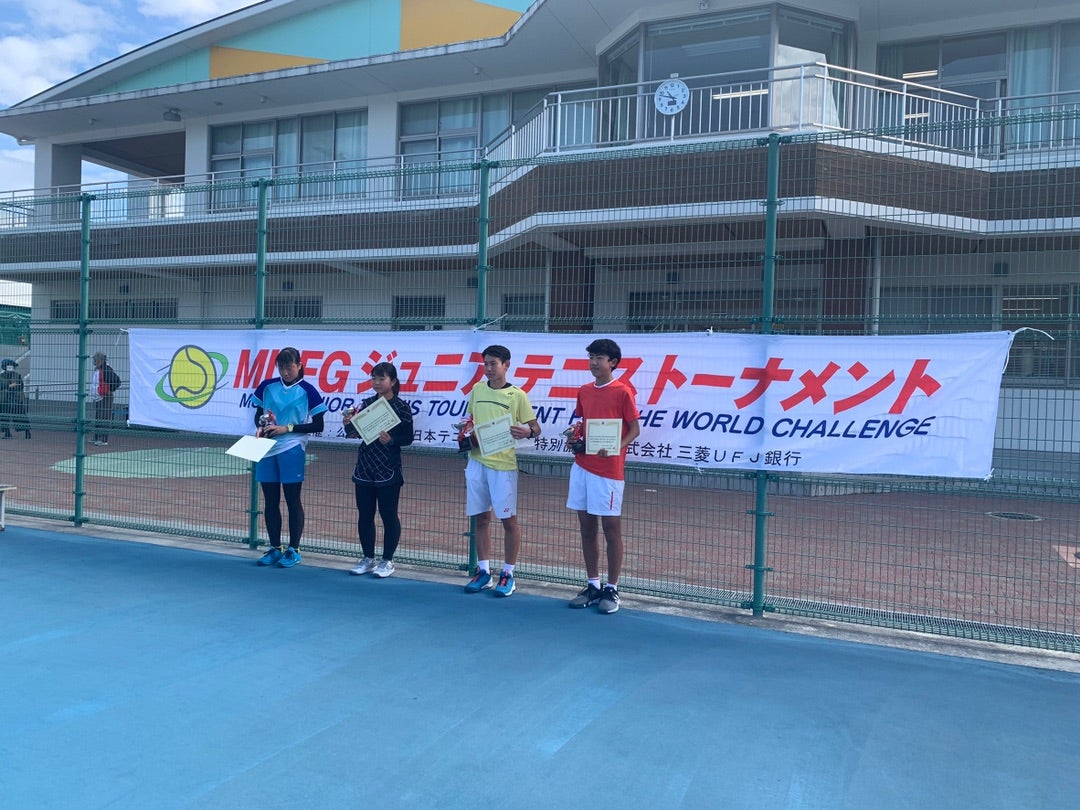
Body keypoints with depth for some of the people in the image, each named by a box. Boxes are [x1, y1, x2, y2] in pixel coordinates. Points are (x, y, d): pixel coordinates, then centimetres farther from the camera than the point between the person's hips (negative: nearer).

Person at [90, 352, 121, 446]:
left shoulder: (106, 370, -16)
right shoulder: (97, 370, 15)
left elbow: (117, 381, -21)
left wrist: (110, 391, -15)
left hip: (105, 398, -10)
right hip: (97, 398, 10)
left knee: (104, 418, -8)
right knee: (97, 418, 14)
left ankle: (104, 440, -6)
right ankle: (96, 438, 21)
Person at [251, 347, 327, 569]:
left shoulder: (307, 391, -4)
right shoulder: (267, 386, 6)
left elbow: (318, 426, -5)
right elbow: (258, 414, 17)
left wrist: (287, 428, -13)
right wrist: (261, 428, -5)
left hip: (292, 450, -4)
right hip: (267, 450, 4)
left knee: (292, 500, 4)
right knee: (270, 500, 10)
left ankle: (294, 550, 14)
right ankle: (275, 548, 22)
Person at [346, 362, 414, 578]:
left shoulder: (402, 407, -6)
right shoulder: (366, 404, 7)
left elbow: (408, 438, -7)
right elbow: (356, 432, 11)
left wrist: (391, 440, -24)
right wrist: (348, 424, -9)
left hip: (388, 470, -5)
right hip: (364, 468, 5)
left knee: (389, 515, 2)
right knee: (364, 514, 9)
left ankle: (387, 561, 14)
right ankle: (368, 558, 22)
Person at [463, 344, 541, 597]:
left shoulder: (517, 395, -4)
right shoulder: (477, 390, 10)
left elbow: (535, 428, -4)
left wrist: (527, 432, -26)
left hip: (503, 464, -4)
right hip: (476, 461, 5)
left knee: (509, 519, 2)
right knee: (481, 518, 10)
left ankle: (508, 574, 13)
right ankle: (483, 571, 20)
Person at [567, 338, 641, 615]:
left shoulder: (622, 391, -6)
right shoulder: (584, 391, 12)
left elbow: (634, 428, -6)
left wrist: (616, 447, -22)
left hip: (609, 470, -6)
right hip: (582, 466, 6)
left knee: (611, 528, 1)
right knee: (587, 527, 10)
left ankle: (611, 589, 11)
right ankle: (593, 586, 21)